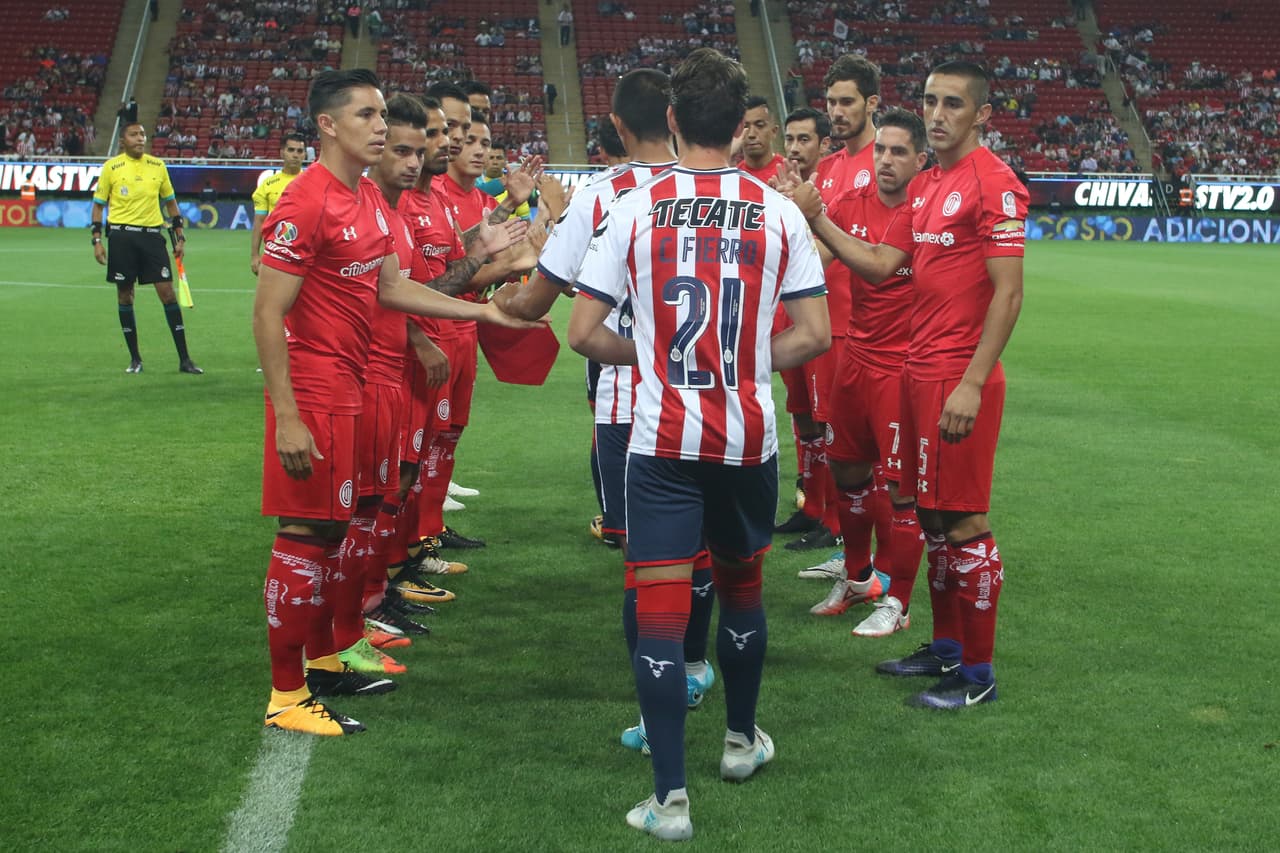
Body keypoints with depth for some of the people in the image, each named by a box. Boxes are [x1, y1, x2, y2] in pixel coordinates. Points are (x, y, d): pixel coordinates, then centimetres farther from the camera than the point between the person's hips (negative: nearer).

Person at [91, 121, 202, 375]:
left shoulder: (158, 165, 8)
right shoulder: (111, 167, 1)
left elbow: (170, 202, 15)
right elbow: (98, 204, 5)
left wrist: (180, 238, 11)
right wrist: (97, 240, -3)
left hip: (152, 234, 1)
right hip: (121, 235, -1)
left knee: (168, 293, -4)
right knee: (125, 295, 4)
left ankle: (184, 359, -1)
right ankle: (135, 358, 15)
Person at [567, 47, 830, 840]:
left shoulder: (633, 209, -5)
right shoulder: (779, 211, -1)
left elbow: (585, 333, -4)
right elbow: (815, 335, 0)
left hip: (663, 442, -2)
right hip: (750, 439, 2)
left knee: (660, 608, 0)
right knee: (741, 585, 22)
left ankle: (670, 797, -3)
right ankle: (742, 740, 40)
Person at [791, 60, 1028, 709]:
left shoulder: (993, 183, -11)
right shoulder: (924, 187, 15)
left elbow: (1008, 292, -16)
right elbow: (881, 266, 15)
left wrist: (972, 384, -20)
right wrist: (818, 222, 4)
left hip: (960, 380, -8)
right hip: (919, 372, 8)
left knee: (963, 520, -3)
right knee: (931, 512, 15)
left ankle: (977, 674, 8)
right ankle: (944, 648, 27)